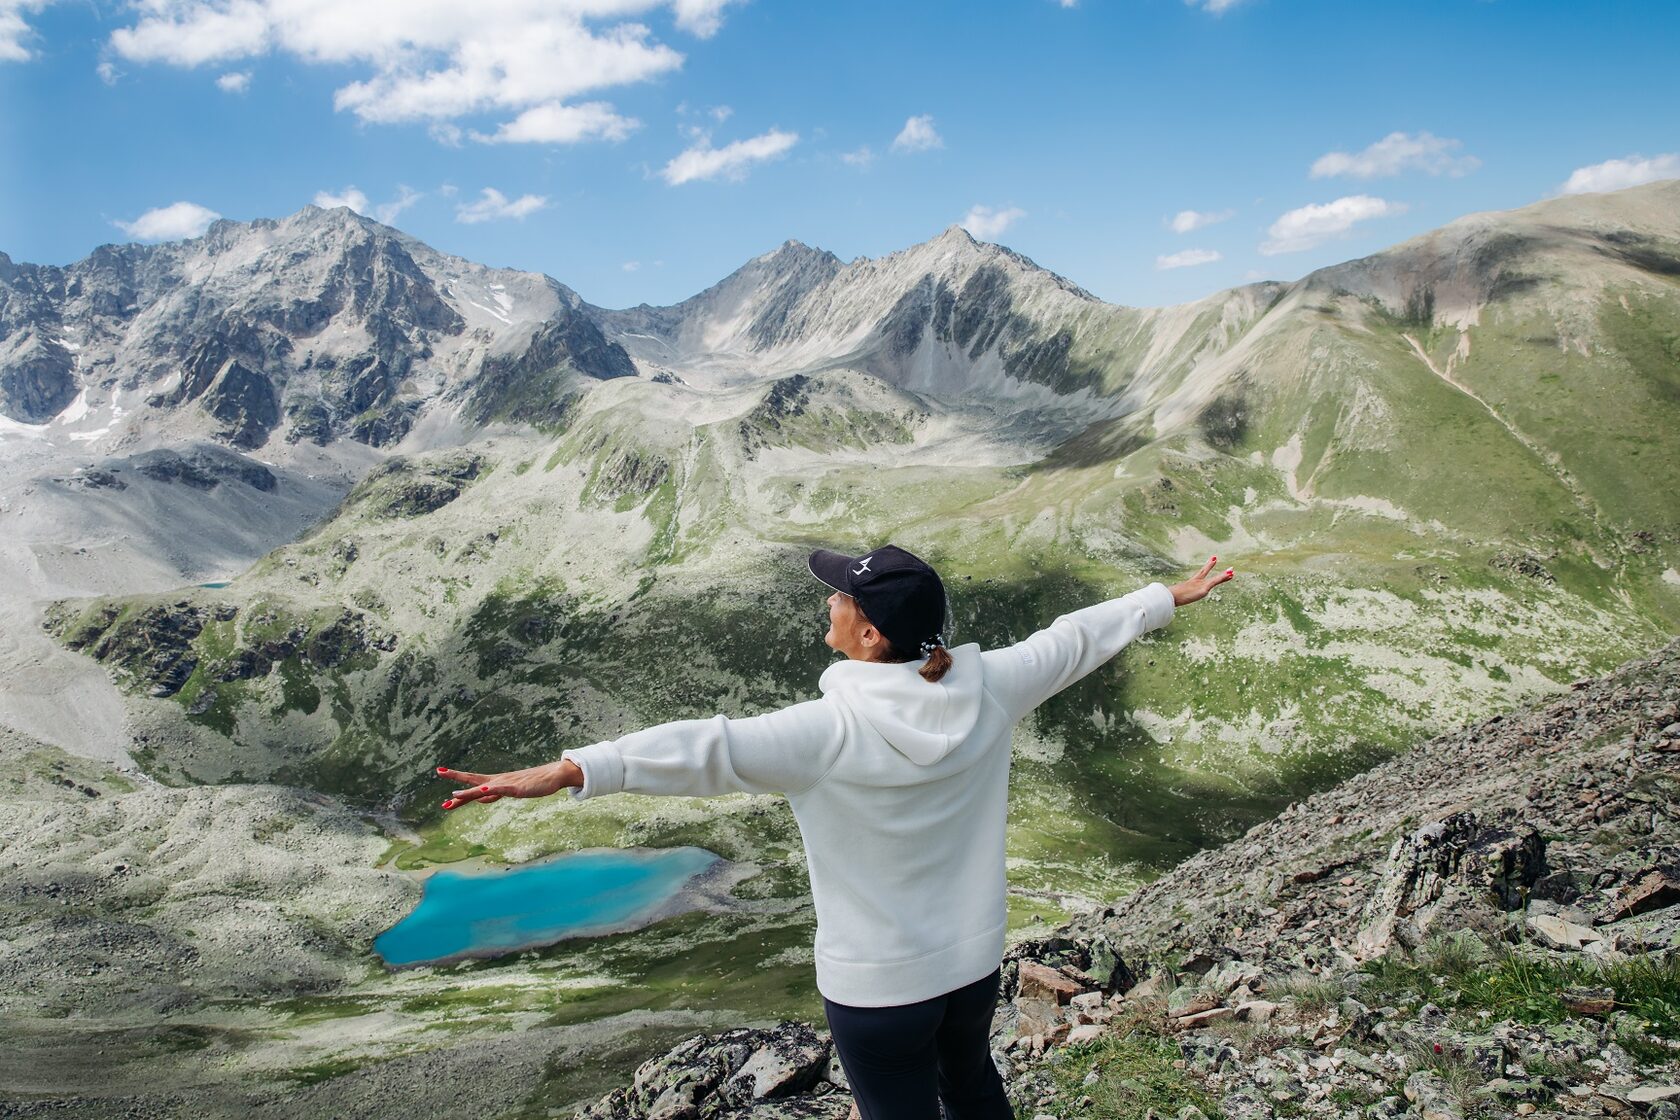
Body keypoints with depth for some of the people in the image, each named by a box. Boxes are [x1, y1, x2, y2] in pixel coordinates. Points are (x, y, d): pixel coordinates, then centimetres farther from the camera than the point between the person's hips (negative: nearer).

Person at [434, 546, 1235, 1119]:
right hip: (974, 960, 6)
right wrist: (1170, 597, 18)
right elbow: (1073, 639, 3)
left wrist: (564, 772, -43)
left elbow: (705, 748, -37)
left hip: (876, 985, -6)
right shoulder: (986, 688, -11)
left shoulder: (831, 730, -27)